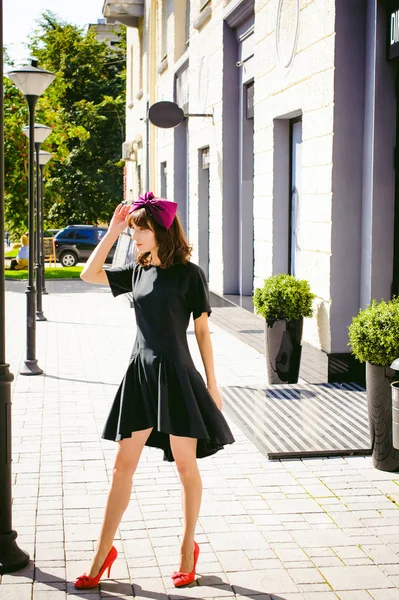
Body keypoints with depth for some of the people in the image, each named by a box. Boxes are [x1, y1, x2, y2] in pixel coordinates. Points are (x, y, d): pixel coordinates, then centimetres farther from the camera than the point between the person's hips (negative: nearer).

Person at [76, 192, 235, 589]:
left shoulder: (189, 274, -6)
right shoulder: (136, 272, 8)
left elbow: (202, 331, -3)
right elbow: (89, 274, 7)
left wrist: (212, 384, -3)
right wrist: (112, 231, 2)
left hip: (177, 376, -4)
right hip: (140, 374, 5)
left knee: (185, 465, 5)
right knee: (122, 466, 7)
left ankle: (188, 549, 23)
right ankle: (102, 555, 16)